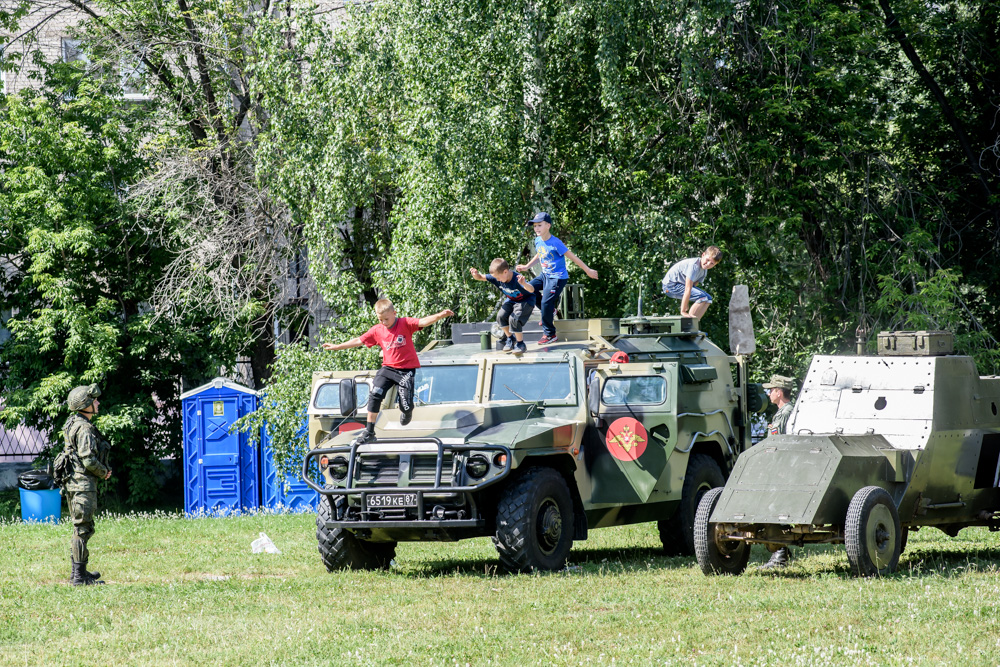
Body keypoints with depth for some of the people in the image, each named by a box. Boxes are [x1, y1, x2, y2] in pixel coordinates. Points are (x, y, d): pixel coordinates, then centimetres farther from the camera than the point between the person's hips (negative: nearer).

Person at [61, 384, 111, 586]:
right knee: (82, 529, -8)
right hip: (83, 484, -10)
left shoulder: (74, 424, 15)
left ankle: (78, 571, 25)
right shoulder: (84, 428, -17)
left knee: (82, 528, 18)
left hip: (74, 483, 10)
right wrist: (104, 472, -6)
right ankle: (80, 576, -7)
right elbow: (88, 460, -22)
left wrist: (102, 470, 14)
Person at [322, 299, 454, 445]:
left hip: (406, 370, -3)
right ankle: (369, 432, -9)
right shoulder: (377, 330, 4)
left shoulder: (405, 324, -7)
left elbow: (423, 322, -21)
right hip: (388, 368, 3)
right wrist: (336, 346, 12)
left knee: (406, 405, -9)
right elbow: (359, 341, 11)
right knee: (375, 395, -16)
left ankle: (407, 412, 34)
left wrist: (440, 316, -39)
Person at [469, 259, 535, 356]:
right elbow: (481, 277, -7)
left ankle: (520, 344, -5)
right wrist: (476, 274, -32)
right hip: (511, 300, 7)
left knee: (514, 319, -26)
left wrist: (524, 284, -72)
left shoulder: (517, 280, -36)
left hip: (525, 301, -7)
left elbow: (532, 290, -50)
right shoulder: (496, 278, -17)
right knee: (501, 316, -14)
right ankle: (510, 338, 12)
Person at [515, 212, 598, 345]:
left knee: (546, 303, -12)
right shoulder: (538, 241, 1)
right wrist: (526, 267, 15)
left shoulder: (555, 243, -22)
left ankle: (549, 335, 1)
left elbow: (572, 257, -16)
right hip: (545, 275, 8)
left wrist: (588, 270, -11)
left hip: (558, 277, -8)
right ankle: (549, 311, 20)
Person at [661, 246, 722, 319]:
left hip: (681, 284, 10)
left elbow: (693, 286, 4)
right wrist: (683, 311, -26)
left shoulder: (704, 271, 4)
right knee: (702, 297, -23)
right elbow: (687, 289, -28)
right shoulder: (694, 265, -27)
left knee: (708, 299, 5)